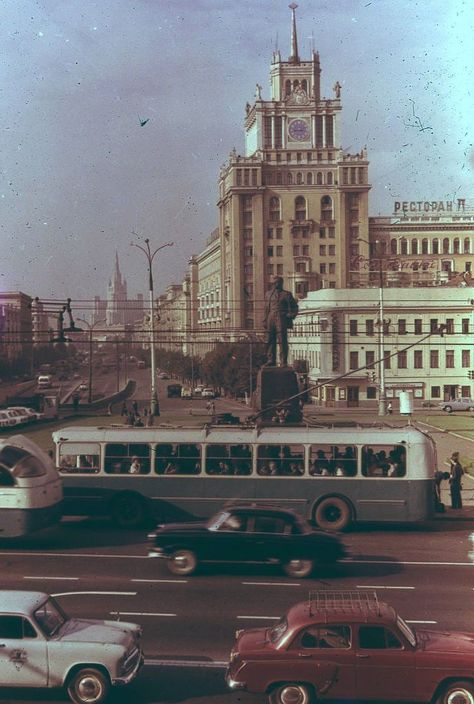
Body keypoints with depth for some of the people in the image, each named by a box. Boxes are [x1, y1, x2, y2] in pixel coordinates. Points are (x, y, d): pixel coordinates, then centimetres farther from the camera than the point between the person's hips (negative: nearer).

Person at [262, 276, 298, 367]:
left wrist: (290, 316, -5)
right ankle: (271, 360, 10)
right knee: (270, 341, 4)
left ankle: (284, 362, -6)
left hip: (281, 320, -4)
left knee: (282, 341, -8)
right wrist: (265, 320, 12)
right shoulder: (268, 294, 18)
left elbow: (294, 307, 8)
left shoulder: (286, 294, 6)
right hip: (271, 319, 4)